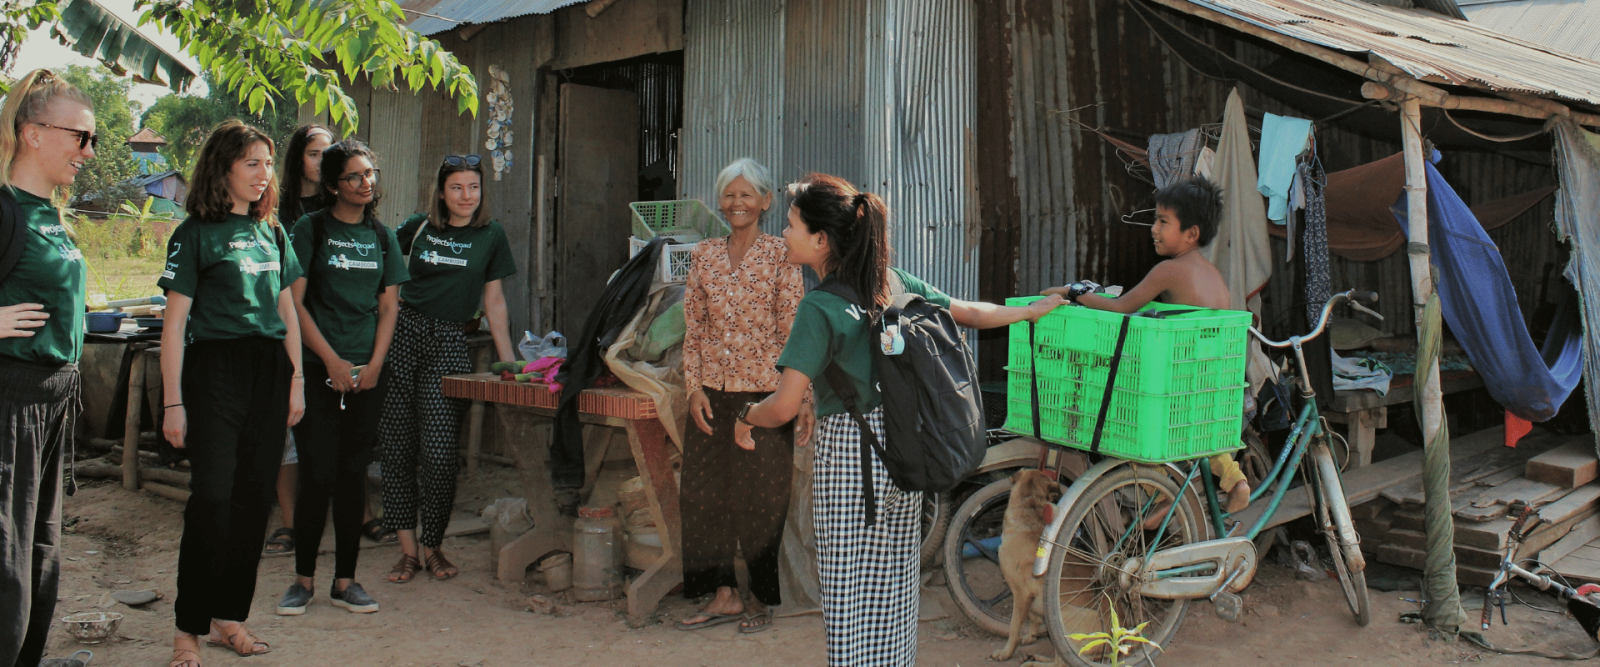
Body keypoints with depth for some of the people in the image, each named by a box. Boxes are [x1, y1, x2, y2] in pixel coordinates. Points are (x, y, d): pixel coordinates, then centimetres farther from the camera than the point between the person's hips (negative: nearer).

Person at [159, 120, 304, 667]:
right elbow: (175, 322, -5)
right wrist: (173, 402, -9)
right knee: (212, 498, -8)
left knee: (254, 497, 6)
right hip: (215, 370, -5)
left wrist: (296, 379, 12)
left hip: (269, 372, 5)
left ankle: (230, 616, 17)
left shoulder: (273, 233, 14)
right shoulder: (196, 233, -2)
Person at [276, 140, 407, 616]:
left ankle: (345, 580, 14)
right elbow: (294, 302, -4)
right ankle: (304, 578, 11)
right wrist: (333, 360, -9)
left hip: (368, 373, 4)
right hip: (319, 371, -3)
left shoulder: (382, 236, 12)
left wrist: (374, 364, -2)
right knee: (320, 473, -4)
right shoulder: (311, 229, 0)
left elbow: (388, 307, 11)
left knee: (354, 474, 6)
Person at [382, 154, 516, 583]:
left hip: (449, 344, -1)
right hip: (404, 336, 1)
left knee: (440, 452, -9)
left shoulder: (491, 235, 8)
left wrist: (507, 359, 8)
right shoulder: (419, 227, 9)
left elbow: (493, 300, 11)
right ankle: (408, 549, 8)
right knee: (397, 448, -1)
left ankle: (433, 546, 9)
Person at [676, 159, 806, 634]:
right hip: (712, 392, 4)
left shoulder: (780, 256, -2)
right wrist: (694, 386, 1)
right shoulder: (704, 256, 9)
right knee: (704, 491, 5)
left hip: (765, 391, -4)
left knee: (761, 496, 3)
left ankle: (760, 599, 18)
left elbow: (793, 329, -6)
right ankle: (723, 595, 17)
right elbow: (693, 328, 10)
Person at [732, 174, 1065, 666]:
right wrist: (1033, 311, 31)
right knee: (894, 584, 18)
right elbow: (972, 315, 14)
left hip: (849, 454, -7)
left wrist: (745, 417, 0)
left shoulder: (820, 308, -17)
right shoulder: (895, 281, 3)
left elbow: (784, 408, -21)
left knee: (851, 594, 3)